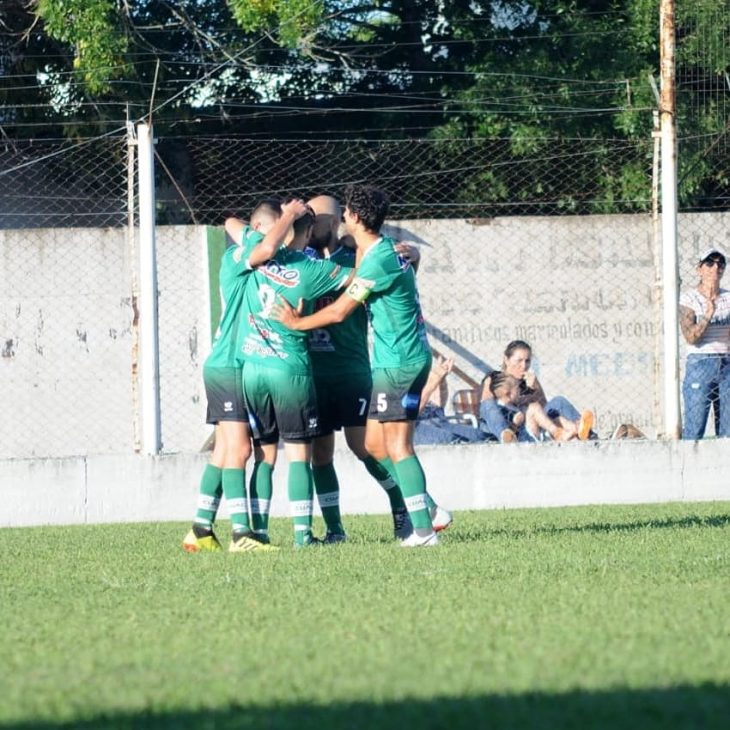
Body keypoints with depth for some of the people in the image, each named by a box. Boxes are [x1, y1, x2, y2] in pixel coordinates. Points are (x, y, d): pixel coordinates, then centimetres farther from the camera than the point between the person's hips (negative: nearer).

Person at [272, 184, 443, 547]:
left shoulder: (378, 261, -20)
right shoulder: (383, 249, 11)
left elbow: (339, 311, -16)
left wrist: (297, 323, -3)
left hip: (399, 363, -10)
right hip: (391, 360, 10)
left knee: (397, 446, -9)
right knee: (375, 443, 12)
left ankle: (423, 530, -11)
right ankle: (421, 507, 15)